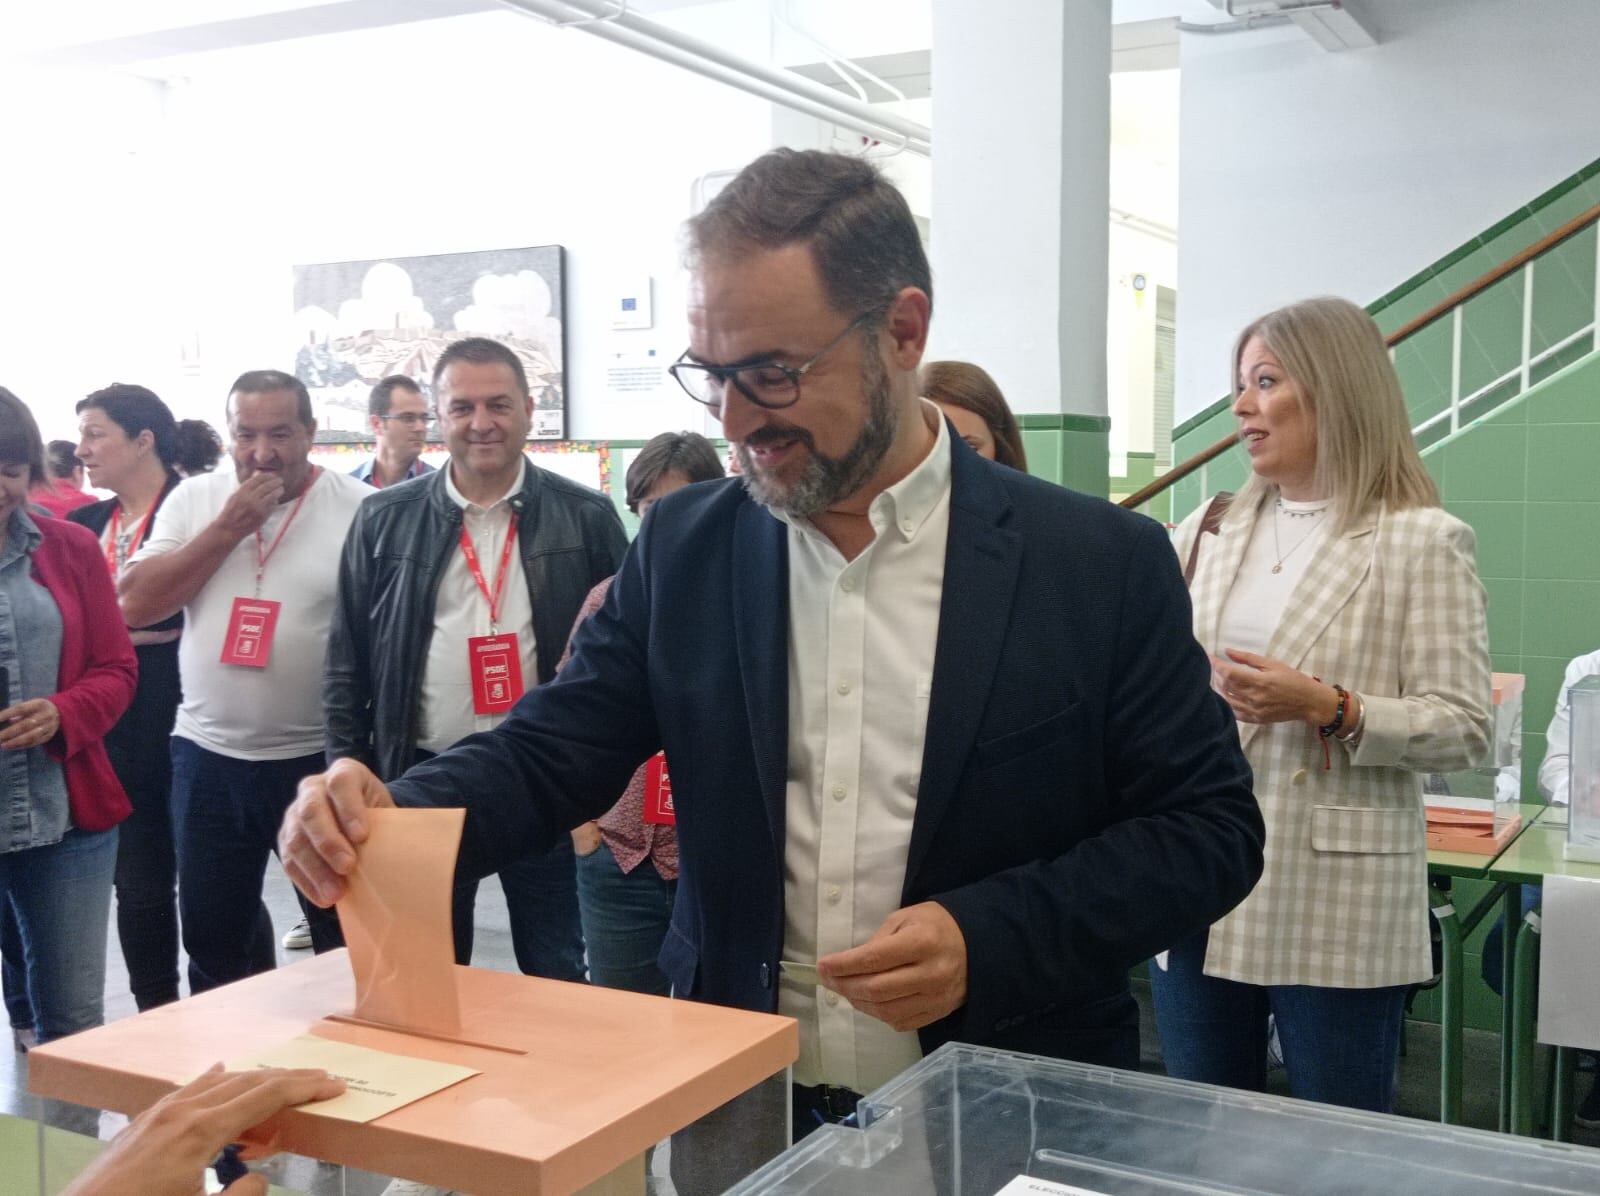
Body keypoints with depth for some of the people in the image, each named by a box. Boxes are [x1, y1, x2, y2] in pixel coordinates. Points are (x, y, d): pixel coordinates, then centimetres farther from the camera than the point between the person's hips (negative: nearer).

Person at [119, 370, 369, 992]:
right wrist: (228, 526, -12)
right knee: (213, 930, 18)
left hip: (324, 757, -3)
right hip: (209, 755, 4)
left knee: (345, 932, 9)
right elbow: (136, 605, -4)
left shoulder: (360, 507, -7)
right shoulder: (194, 499, 4)